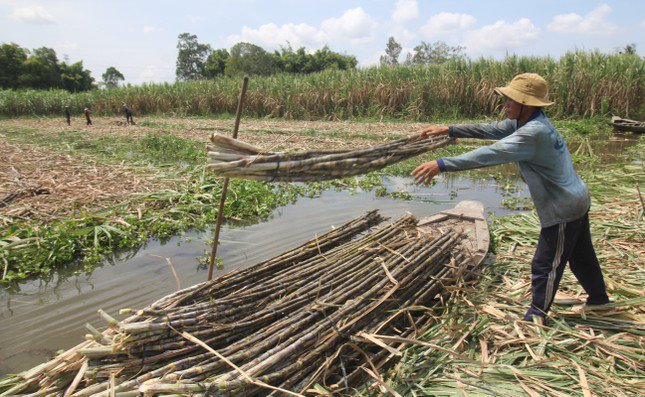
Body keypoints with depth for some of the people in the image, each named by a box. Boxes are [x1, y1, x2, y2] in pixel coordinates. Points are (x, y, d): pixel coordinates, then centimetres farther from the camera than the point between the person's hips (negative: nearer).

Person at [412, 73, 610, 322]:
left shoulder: (534, 132, -30)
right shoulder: (524, 123, 0)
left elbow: (491, 154, -38)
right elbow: (491, 130, 7)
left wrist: (442, 164, -41)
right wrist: (450, 130, 2)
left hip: (563, 209, -10)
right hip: (576, 201, 10)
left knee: (545, 265, 3)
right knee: (581, 256, 27)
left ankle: (536, 317, 19)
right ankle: (599, 300, 47)